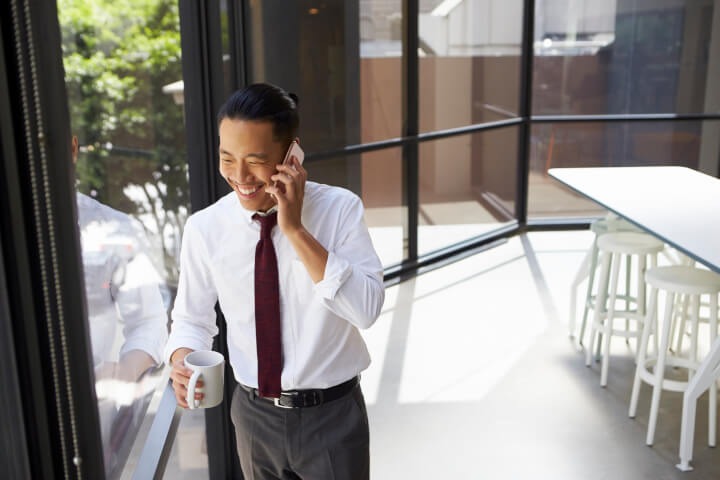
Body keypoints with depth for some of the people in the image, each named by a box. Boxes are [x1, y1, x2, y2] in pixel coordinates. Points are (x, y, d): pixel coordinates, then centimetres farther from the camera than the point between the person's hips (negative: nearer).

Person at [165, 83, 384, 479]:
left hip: (332, 416, -2)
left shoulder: (340, 208, -14)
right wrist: (181, 361, -19)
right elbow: (192, 317, 2)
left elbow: (366, 309, -23)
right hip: (254, 414, 2)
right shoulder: (204, 228, -9)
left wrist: (296, 230, -27)